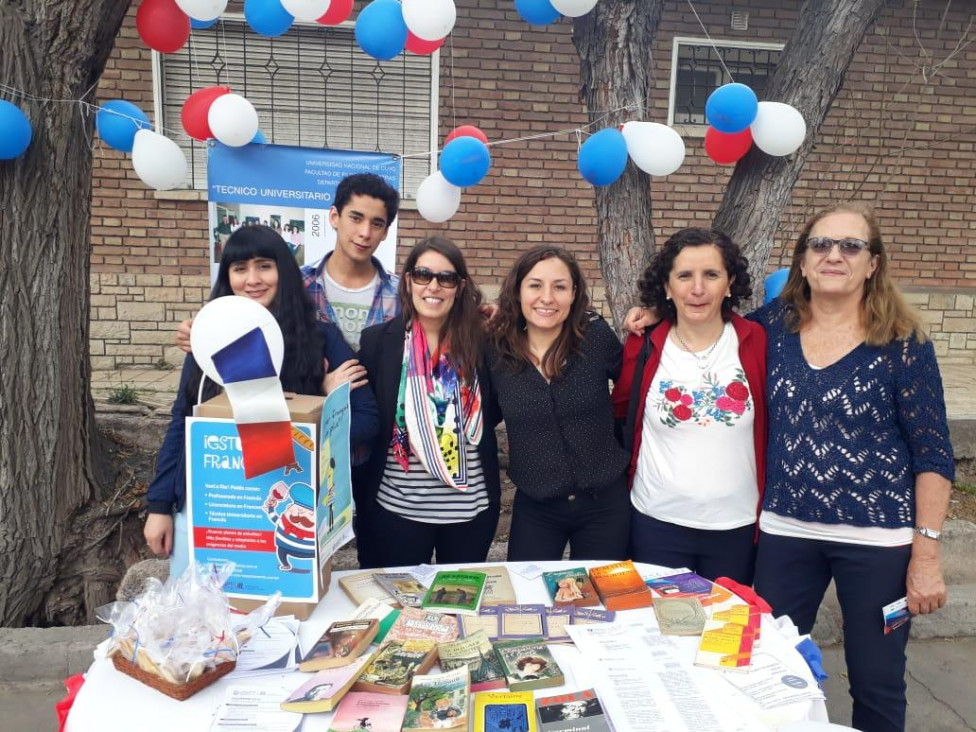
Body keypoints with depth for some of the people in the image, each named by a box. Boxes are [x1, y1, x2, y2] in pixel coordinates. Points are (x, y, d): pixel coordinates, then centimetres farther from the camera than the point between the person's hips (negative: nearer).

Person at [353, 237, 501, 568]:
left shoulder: (481, 341, 0)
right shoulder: (377, 340, -4)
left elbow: (491, 415, 8)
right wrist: (361, 501, -8)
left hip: (471, 506, 2)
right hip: (396, 507, -1)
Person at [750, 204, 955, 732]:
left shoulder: (902, 342, -8)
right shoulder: (774, 325, 0)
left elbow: (932, 455, -6)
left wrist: (927, 551, -10)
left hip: (877, 537, -2)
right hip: (785, 529, 3)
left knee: (877, 684, 11)